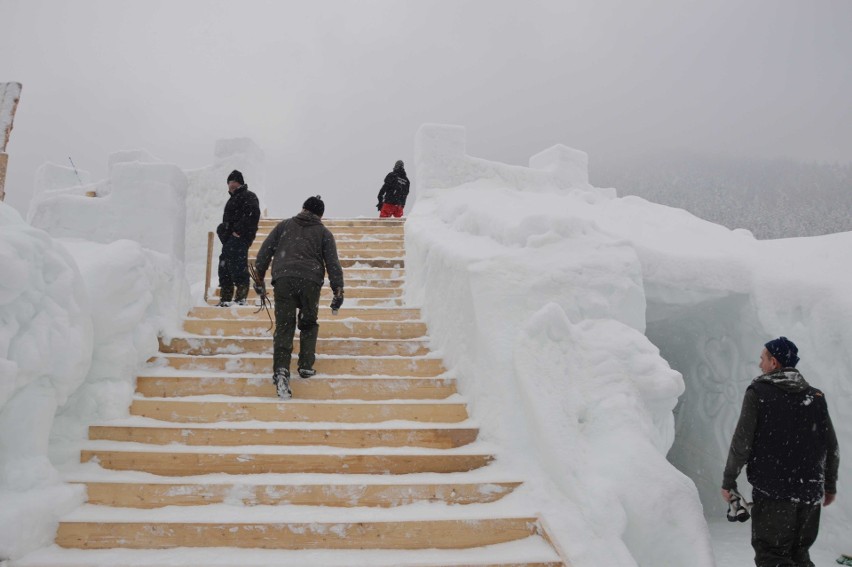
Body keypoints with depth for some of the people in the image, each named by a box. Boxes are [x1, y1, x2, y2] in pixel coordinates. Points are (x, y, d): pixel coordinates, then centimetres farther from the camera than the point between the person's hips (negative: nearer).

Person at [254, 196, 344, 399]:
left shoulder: (284, 225, 20)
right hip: (310, 281, 0)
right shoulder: (324, 233, 16)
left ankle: (281, 370, -20)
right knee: (309, 324, 19)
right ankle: (306, 366, 16)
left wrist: (259, 278, 21)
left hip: (283, 279, 0)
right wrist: (338, 290, 7)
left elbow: (264, 252, 15)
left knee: (284, 326, -3)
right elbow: (333, 263, 7)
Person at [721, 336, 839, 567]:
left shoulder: (758, 392, -6)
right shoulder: (816, 396, 7)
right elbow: (831, 447, 10)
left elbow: (742, 440, -9)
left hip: (772, 490, -5)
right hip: (810, 492, 5)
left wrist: (728, 480, 0)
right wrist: (830, 485, 21)